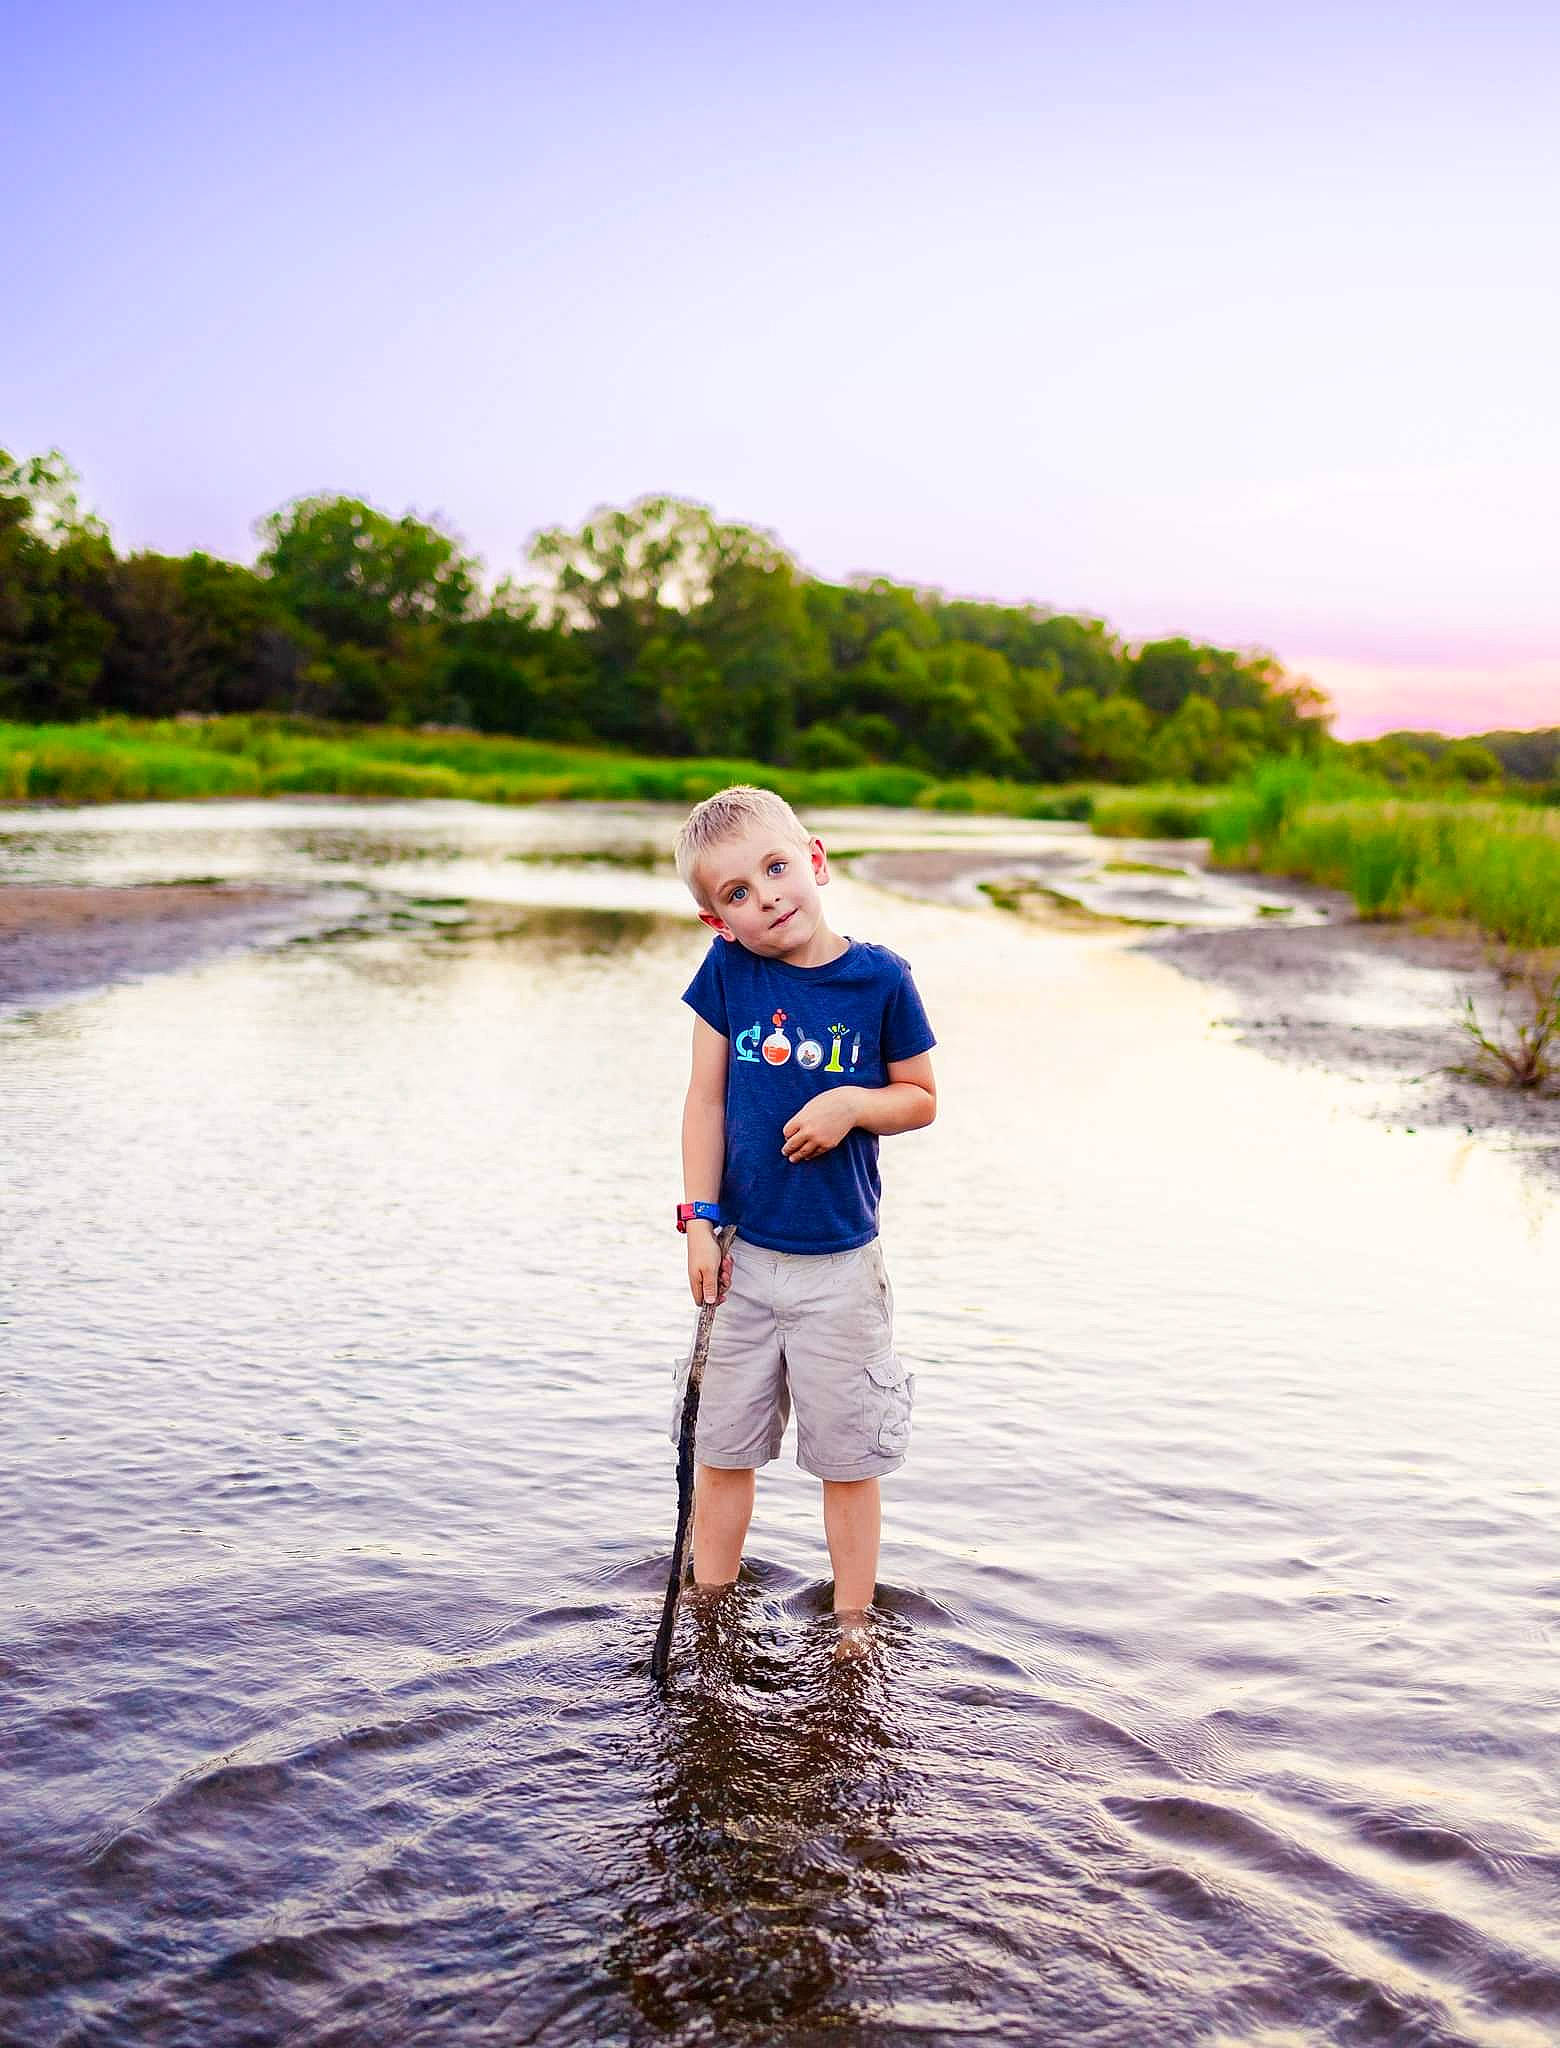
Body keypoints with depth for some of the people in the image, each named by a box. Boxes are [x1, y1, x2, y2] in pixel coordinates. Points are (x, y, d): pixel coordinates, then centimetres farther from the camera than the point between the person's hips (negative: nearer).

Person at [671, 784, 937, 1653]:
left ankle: (851, 1626, 28)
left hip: (840, 1264, -2)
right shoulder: (727, 970, -6)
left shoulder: (880, 978, -10)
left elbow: (921, 1098, 0)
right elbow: (707, 1099, -1)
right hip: (743, 1256, 2)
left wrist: (853, 1102, -20)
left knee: (848, 1458, 10)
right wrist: (701, 1219, -4)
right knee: (720, 1449, 14)